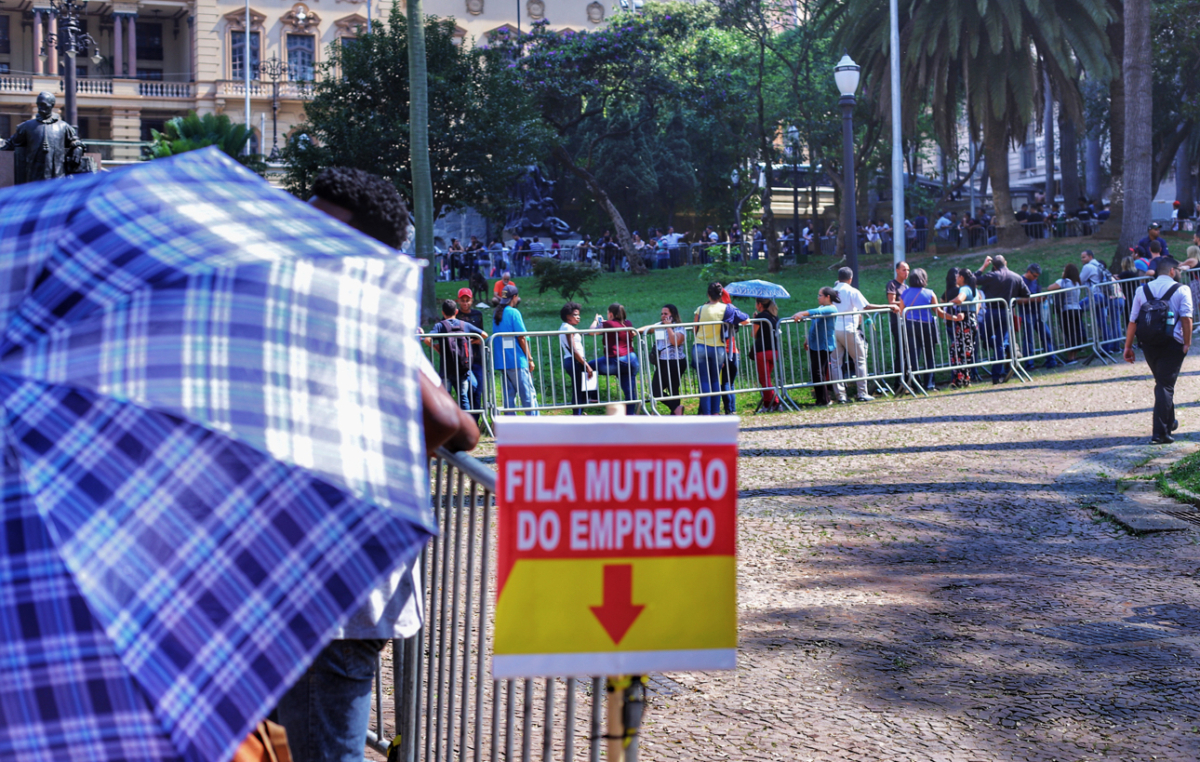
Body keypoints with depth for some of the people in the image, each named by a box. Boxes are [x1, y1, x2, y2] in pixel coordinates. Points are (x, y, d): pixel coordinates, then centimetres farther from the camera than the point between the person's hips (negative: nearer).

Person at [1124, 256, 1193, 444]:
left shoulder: (1142, 291, 7)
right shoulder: (1181, 290, -4)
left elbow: (1133, 321, 4)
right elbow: (1186, 318, -14)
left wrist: (1128, 346, 8)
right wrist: (1187, 343, -9)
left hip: (1148, 344, 4)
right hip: (1172, 344, -4)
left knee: (1162, 383, 22)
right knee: (1165, 385, -4)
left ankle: (1169, 423, 36)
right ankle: (1159, 432, -11)